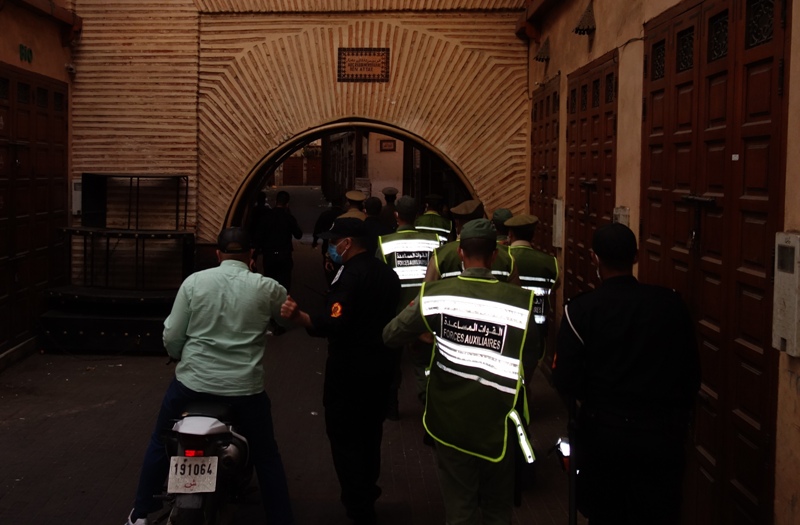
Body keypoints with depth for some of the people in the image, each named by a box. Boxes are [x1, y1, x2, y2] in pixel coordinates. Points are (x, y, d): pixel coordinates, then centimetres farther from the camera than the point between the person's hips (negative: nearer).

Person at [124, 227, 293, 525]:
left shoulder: (194, 282, -3)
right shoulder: (267, 288, -3)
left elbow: (172, 336, -2)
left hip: (192, 382, 1)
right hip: (246, 388, 0)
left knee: (160, 444, 23)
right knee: (266, 456, 17)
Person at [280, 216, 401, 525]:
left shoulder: (350, 275, -21)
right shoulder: (386, 273, 7)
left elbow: (335, 325, -33)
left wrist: (299, 317, -45)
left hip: (349, 371, -9)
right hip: (379, 367, 9)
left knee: (345, 437, 0)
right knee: (369, 433, 21)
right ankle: (367, 496, 35)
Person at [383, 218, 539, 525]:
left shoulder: (436, 294, -12)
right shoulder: (517, 300, -13)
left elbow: (391, 336, -7)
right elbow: (531, 348, 1)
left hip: (452, 421, 0)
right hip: (496, 421, 0)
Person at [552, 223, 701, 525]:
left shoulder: (580, 309, -12)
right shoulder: (671, 304, -5)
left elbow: (565, 382, -11)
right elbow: (692, 374, 2)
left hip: (604, 431, -1)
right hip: (662, 432, 2)